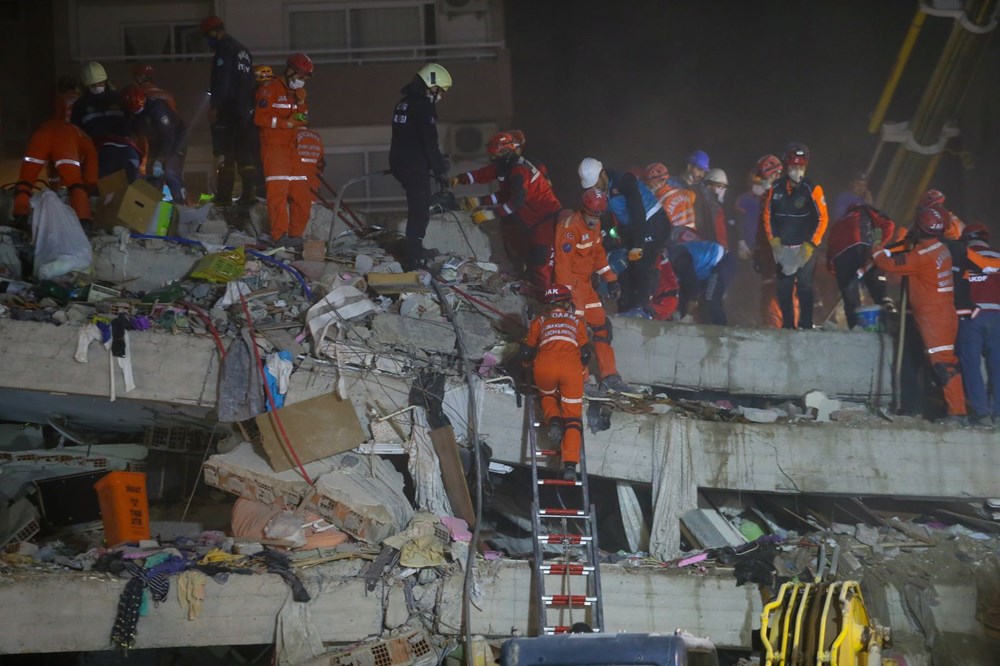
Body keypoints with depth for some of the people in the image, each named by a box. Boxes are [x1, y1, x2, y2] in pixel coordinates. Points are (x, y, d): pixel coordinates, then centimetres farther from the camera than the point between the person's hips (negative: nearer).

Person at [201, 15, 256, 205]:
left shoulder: (224, 49, -8)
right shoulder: (243, 50, 20)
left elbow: (221, 81, -16)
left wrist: (214, 106, -16)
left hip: (227, 109, -8)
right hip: (246, 109, 8)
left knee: (225, 153, -8)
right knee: (245, 153, 7)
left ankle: (224, 195, -10)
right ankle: (248, 194, 3)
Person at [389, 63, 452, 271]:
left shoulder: (404, 102, 15)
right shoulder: (424, 105, -15)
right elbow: (430, 142, -18)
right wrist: (440, 170, -12)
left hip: (400, 163, 10)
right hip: (415, 166, -10)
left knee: (417, 208, 23)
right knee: (420, 212, -6)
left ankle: (415, 249, 36)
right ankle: (412, 260, -7)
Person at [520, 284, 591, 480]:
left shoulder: (539, 321, 27)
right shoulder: (577, 321, 29)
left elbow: (526, 354, 25)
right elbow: (585, 355, 24)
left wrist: (533, 367, 47)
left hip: (544, 367, 0)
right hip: (571, 368, 0)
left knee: (548, 396, 33)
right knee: (573, 417, 7)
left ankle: (553, 420, 1)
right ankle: (570, 464, -9)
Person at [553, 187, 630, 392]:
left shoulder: (594, 225, 8)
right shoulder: (570, 227, -21)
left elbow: (598, 253, 19)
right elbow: (563, 263, -24)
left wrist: (610, 280, 14)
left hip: (586, 283, 9)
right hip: (571, 282, -9)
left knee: (601, 325, 10)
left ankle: (609, 375, 15)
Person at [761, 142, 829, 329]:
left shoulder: (812, 189, -7)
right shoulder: (776, 188, 3)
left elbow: (822, 218, -7)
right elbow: (767, 214, 10)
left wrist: (811, 244, -11)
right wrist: (773, 240, 0)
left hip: (805, 248, -4)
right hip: (782, 248, 4)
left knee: (804, 287, -7)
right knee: (783, 287, 5)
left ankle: (806, 326, -4)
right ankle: (787, 325, 15)